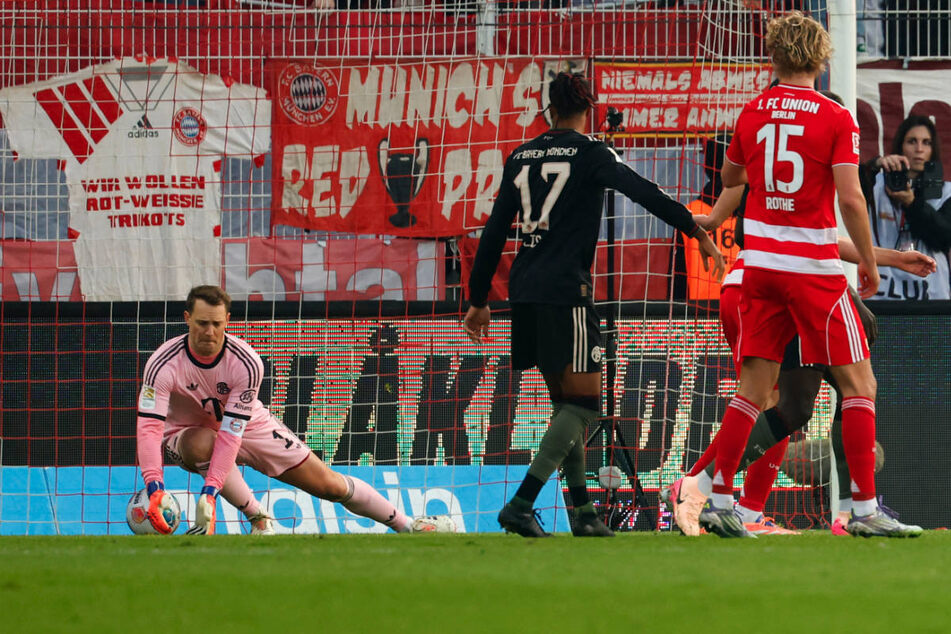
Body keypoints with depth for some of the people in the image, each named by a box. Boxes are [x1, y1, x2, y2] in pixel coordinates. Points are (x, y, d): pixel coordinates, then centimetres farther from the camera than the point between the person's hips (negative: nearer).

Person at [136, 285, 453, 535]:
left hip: (248, 425, 1)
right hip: (186, 433, -1)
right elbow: (149, 427, -37)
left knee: (329, 484, -3)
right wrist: (154, 488, -53)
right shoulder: (164, 364, -29)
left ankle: (405, 523, 15)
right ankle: (258, 520, -23)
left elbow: (231, 431, -33)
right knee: (203, 443, -40)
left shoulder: (246, 363, -26)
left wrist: (211, 488, -44)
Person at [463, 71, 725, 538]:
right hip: (565, 290, -7)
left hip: (525, 289, 7)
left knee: (566, 402, 15)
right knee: (583, 405, -4)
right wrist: (697, 233, -14)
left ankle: (583, 512, 13)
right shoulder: (588, 153, -3)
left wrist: (478, 300, 20)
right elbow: (644, 193, -14)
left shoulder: (521, 157, 13)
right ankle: (520, 505, -15)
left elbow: (494, 232, 15)